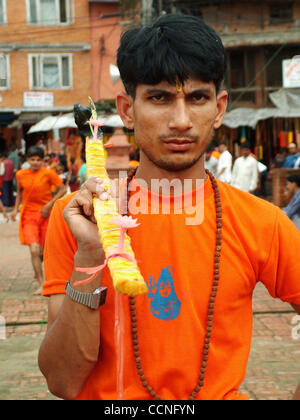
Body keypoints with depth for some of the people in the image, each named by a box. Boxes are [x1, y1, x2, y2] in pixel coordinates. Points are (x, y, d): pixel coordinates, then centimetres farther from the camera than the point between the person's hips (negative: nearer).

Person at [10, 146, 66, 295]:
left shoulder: (48, 173, -8)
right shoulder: (20, 174, 1)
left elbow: (62, 189, -4)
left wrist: (49, 205, -13)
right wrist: (16, 209, 10)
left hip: (45, 214, 0)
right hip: (28, 215, 0)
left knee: (44, 250, 10)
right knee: (34, 250, -14)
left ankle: (37, 270, 42)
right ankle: (41, 284, -9)